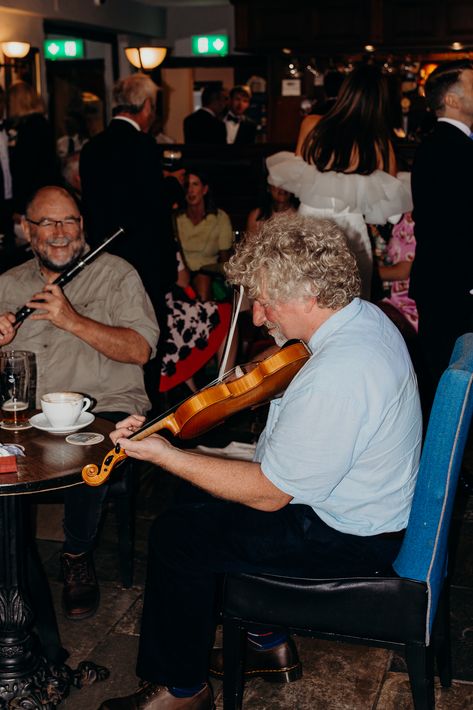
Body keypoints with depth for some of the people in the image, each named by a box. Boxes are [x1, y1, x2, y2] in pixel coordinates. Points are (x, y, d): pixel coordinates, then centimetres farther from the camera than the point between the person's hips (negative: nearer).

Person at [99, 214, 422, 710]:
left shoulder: (335, 377, -34)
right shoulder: (365, 315, -2)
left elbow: (268, 494, -26)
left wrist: (160, 453, -22)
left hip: (350, 536, -10)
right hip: (367, 497, 10)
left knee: (176, 536, -6)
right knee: (199, 497, 16)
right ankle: (269, 644, 27)